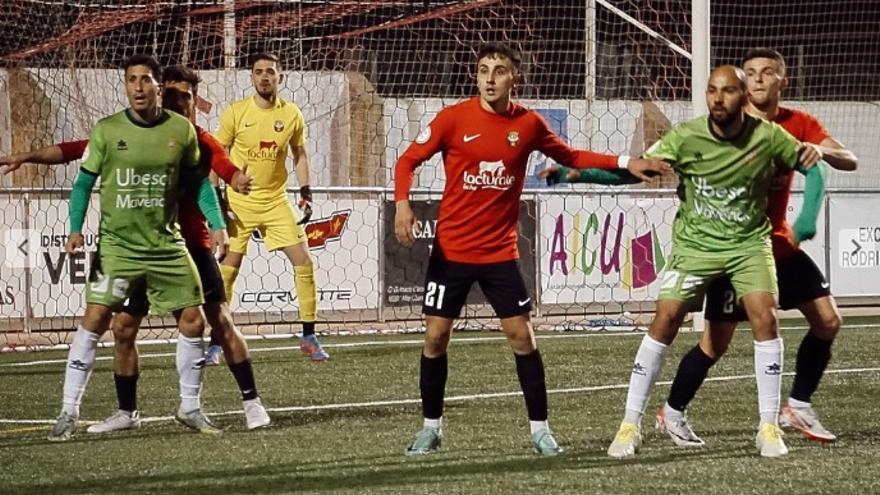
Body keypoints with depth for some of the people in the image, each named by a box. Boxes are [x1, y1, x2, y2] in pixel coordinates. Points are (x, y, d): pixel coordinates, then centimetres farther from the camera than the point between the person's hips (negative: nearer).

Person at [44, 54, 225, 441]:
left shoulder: (181, 130, 0)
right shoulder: (107, 130, -4)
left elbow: (198, 180, 13)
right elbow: (84, 182, 3)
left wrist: (216, 223, 3)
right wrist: (75, 228, -9)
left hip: (166, 245, 2)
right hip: (117, 245, -2)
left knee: (193, 321, 2)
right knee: (94, 319, -11)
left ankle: (190, 407, 20)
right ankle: (69, 412, -5)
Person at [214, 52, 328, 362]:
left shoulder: (292, 115, 0)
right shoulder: (235, 113, -6)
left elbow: (299, 155, 13)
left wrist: (305, 191, 3)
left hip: (276, 201, 2)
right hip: (239, 202, -2)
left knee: (304, 261, -5)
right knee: (228, 268, -3)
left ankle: (309, 336, 5)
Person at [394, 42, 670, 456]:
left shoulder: (528, 124, -1)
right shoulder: (454, 118, -8)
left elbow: (571, 157, 16)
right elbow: (408, 161, -2)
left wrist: (626, 163, 7)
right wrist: (402, 203, -20)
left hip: (500, 252, 1)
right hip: (451, 249, -1)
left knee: (522, 336, -2)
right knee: (436, 337, 1)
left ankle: (540, 430, 8)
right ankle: (431, 427, 16)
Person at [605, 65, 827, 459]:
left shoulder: (768, 137, -12)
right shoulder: (686, 138, -15)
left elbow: (811, 167, 2)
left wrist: (809, 216, -11)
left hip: (749, 243, 0)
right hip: (695, 244, 0)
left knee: (764, 316, -16)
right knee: (665, 320, -10)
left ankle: (769, 427, -5)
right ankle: (630, 425, -1)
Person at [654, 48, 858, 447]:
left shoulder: (798, 125, 0)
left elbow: (849, 161, -9)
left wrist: (822, 150, -31)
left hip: (779, 243, 6)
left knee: (828, 321, 2)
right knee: (717, 341, -7)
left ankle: (798, 407, 15)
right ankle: (672, 413, 10)